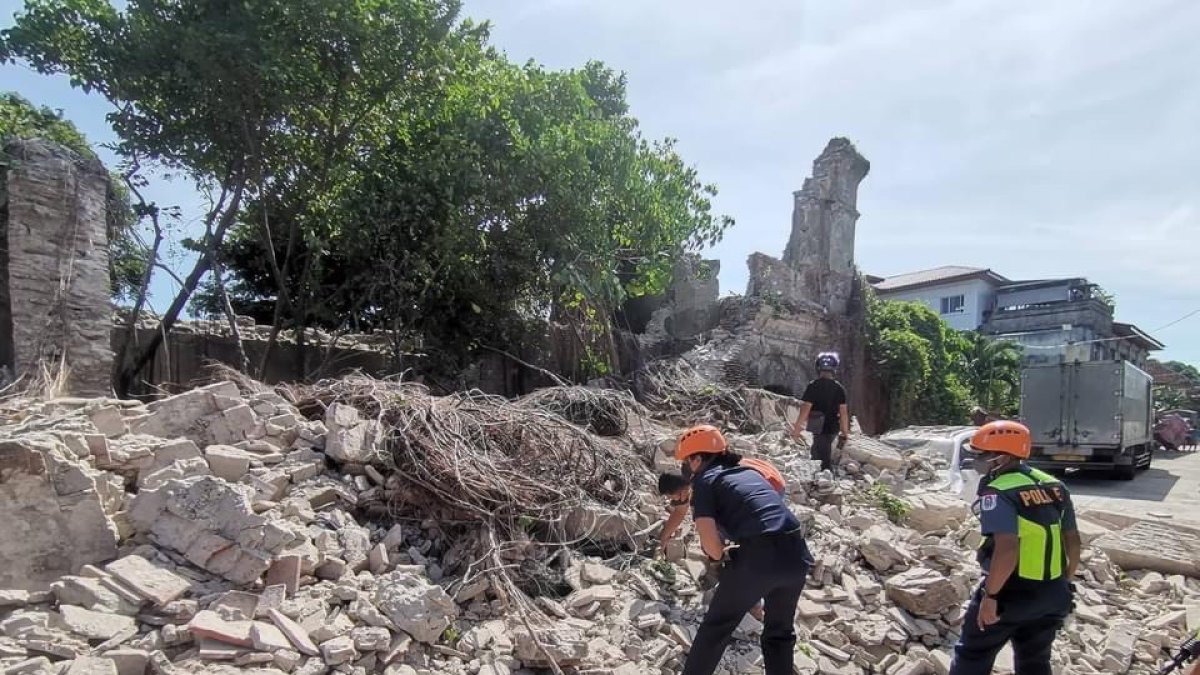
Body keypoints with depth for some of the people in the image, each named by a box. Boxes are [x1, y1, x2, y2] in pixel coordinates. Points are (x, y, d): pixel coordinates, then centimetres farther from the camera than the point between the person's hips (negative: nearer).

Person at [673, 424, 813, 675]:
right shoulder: (750, 471, 24)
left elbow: (708, 540, -9)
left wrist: (723, 556, 11)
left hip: (758, 557, -6)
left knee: (716, 626, 15)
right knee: (780, 631, 25)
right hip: (797, 553, 6)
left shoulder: (705, 479, 4)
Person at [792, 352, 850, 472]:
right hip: (833, 428, 5)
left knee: (825, 459, 2)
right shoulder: (839, 388, -1)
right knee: (816, 453, 22)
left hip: (820, 429, -5)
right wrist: (845, 434, 5)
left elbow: (805, 409, -16)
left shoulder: (813, 386, -13)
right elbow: (843, 412, -1)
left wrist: (796, 429, -11)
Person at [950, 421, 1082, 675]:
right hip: (1051, 593, 7)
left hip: (1011, 591, -7)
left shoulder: (998, 492, -20)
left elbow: (1007, 549, -29)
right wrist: (1065, 582, 23)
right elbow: (1073, 540, 12)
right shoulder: (1055, 486, 5)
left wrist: (990, 595, -21)